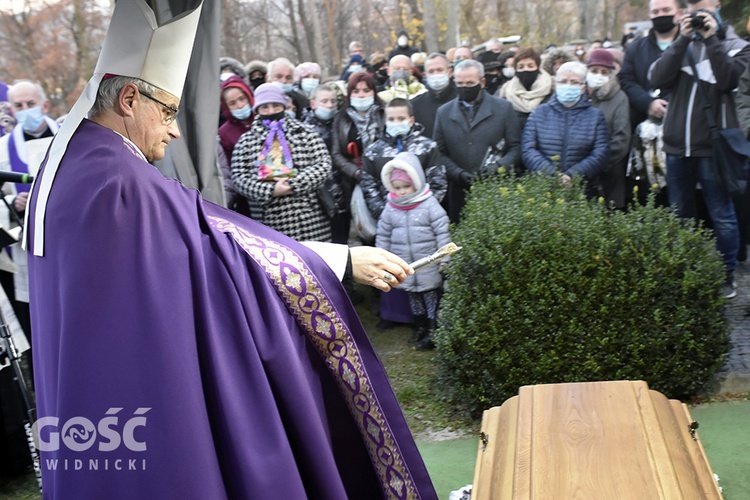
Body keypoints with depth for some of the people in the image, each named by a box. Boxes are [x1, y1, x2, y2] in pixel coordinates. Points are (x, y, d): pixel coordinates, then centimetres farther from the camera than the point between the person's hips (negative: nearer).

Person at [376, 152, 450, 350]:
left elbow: (442, 232, -10)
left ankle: (433, 329, 14)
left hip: (428, 263, -4)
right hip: (404, 265, 4)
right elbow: (383, 235, 9)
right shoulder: (390, 208, -1)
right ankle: (420, 325, 30)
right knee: (412, 295, 15)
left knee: (431, 294, 3)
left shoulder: (429, 204, -12)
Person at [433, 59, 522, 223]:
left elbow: (516, 147, 5)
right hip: (459, 194, 1)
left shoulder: (504, 108, 6)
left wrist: (498, 166, -13)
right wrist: (458, 173, -8)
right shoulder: (444, 112, 11)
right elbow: (441, 153, 8)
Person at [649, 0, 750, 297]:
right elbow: (657, 78, -7)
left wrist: (711, 40, -15)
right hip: (677, 146, 4)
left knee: (721, 216, 1)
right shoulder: (681, 44, 10)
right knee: (680, 215, 14)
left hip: (712, 147, -4)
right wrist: (683, 40, -13)